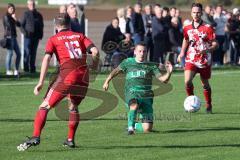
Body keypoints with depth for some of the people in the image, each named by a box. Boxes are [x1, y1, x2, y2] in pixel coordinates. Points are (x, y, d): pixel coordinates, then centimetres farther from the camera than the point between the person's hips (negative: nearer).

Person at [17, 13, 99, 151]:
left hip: (67, 74, -4)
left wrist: (41, 82, -6)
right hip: (84, 75, 4)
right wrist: (94, 68, 20)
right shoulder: (79, 36, 20)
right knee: (73, 107, 27)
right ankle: (70, 140, 24)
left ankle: (36, 137, -17)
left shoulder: (54, 39, 12)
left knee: (45, 106, -1)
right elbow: (95, 51, 4)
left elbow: (47, 58, -2)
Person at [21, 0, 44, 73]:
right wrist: (25, 32, -14)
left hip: (36, 37, 3)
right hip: (28, 36, -3)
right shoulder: (26, 14, 1)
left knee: (33, 53, 8)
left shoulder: (38, 15, 11)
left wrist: (40, 35, 5)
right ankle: (26, 67, 1)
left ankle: (32, 67, 13)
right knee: (27, 52, -7)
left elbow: (41, 26, 15)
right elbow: (22, 25, 0)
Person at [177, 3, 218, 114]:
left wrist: (207, 50, -24)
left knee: (205, 84, 10)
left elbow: (215, 44, -6)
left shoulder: (207, 28, -7)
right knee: (187, 81, -20)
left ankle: (209, 106, 30)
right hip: (191, 60, 2)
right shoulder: (187, 28, 4)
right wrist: (182, 53, 11)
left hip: (204, 61, -1)